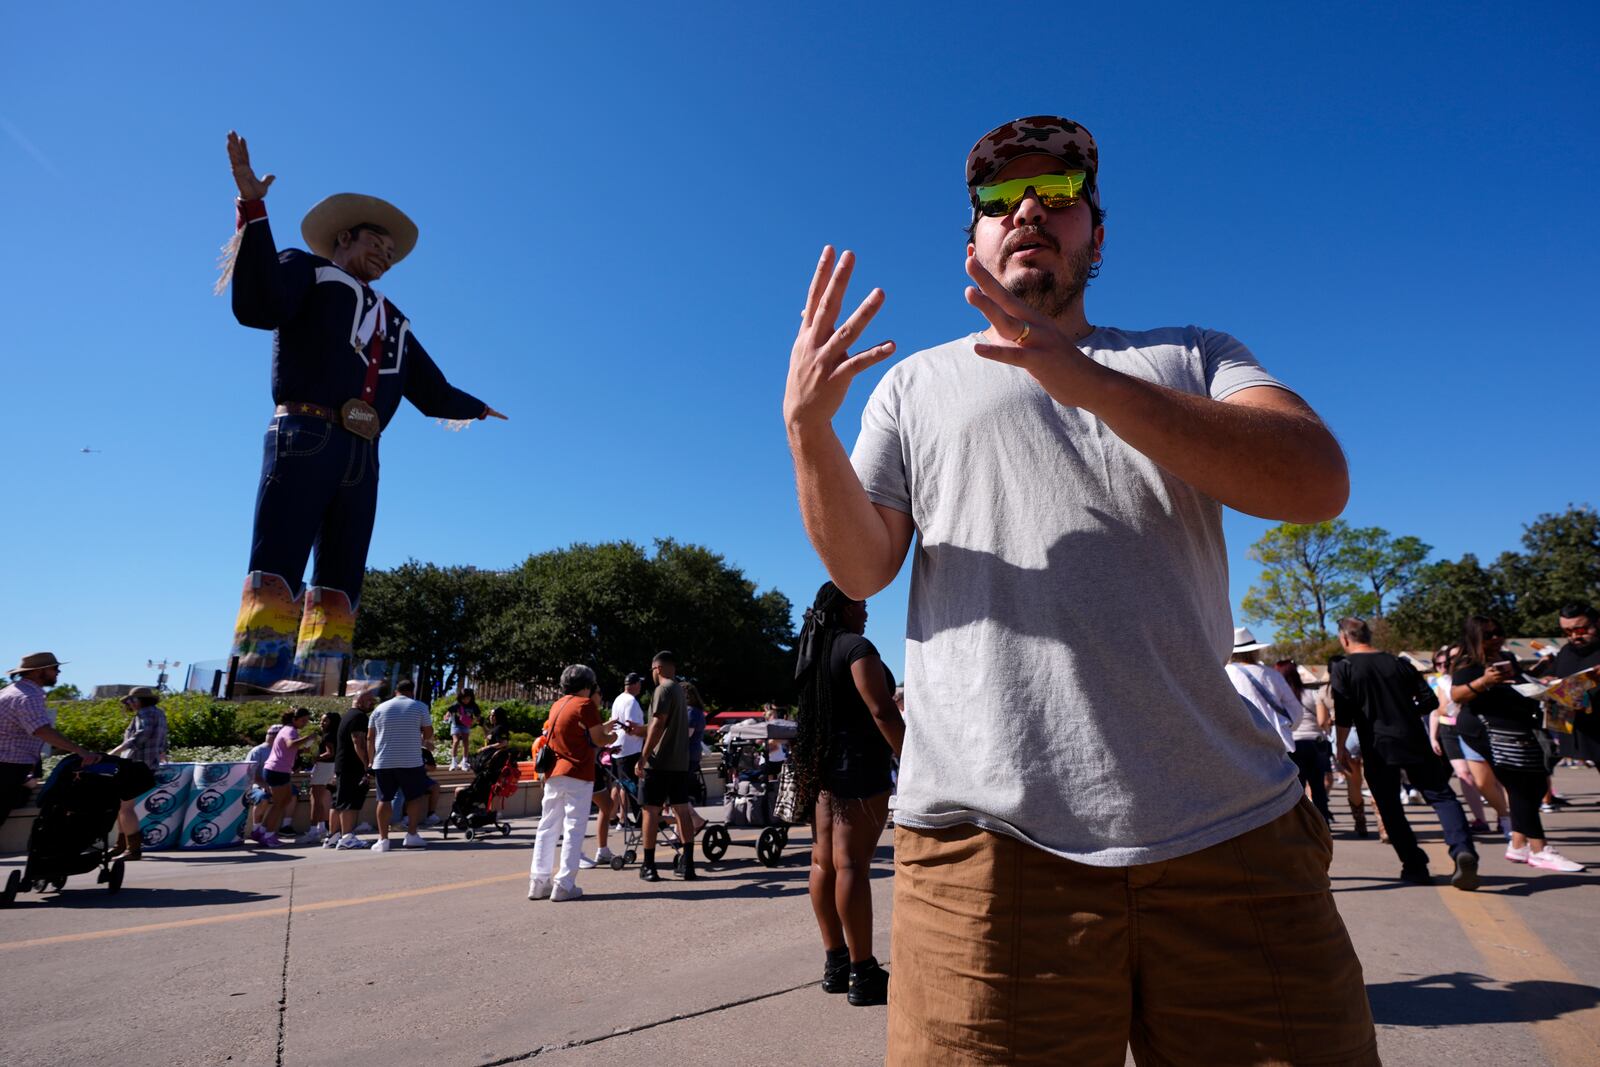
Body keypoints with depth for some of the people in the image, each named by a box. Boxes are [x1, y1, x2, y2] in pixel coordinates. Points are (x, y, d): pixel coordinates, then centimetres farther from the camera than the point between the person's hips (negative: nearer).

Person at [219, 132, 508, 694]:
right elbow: (258, 306, -7)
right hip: (305, 434, -6)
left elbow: (433, 393, 34)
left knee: (342, 573, -3)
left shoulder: (394, 320, 30)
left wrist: (477, 408, 44)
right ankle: (260, 671, -20)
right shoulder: (307, 269, 15)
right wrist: (253, 210, -12)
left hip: (362, 453, 6)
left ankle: (318, 679, -4)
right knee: (279, 557, -16)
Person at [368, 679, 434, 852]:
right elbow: (429, 733, 1)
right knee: (416, 796, 8)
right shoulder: (419, 707, 1)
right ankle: (411, 836, 6)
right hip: (411, 762, -3)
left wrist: (371, 760, 19)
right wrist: (423, 741, 23)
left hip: (383, 762, 3)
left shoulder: (380, 708, 10)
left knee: (384, 799, 9)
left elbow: (370, 737, 11)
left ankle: (383, 839, 7)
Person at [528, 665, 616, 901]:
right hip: (578, 775, -7)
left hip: (553, 775, 7)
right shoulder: (585, 704, -8)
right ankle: (564, 885, -2)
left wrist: (604, 728, 29)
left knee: (547, 827, 10)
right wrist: (611, 737, 14)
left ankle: (538, 882, 13)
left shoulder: (557, 705, 15)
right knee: (574, 829, -2)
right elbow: (598, 740, -6)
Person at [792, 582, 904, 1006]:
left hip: (823, 763, 9)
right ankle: (863, 974, -3)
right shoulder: (856, 646, -11)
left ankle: (835, 962, 18)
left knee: (824, 861, 9)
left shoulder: (814, 651, 15)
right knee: (852, 864, -8)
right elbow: (883, 711, -19)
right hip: (858, 763, -9)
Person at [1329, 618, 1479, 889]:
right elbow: (1429, 701, 9)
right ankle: (1463, 850, -15)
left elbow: (1343, 717, -10)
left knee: (1390, 809, 10)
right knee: (1441, 795, 7)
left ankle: (1415, 868, 11)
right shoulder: (1398, 663, 9)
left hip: (1377, 749, -3)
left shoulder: (1342, 669, -4)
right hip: (1414, 742, 3)